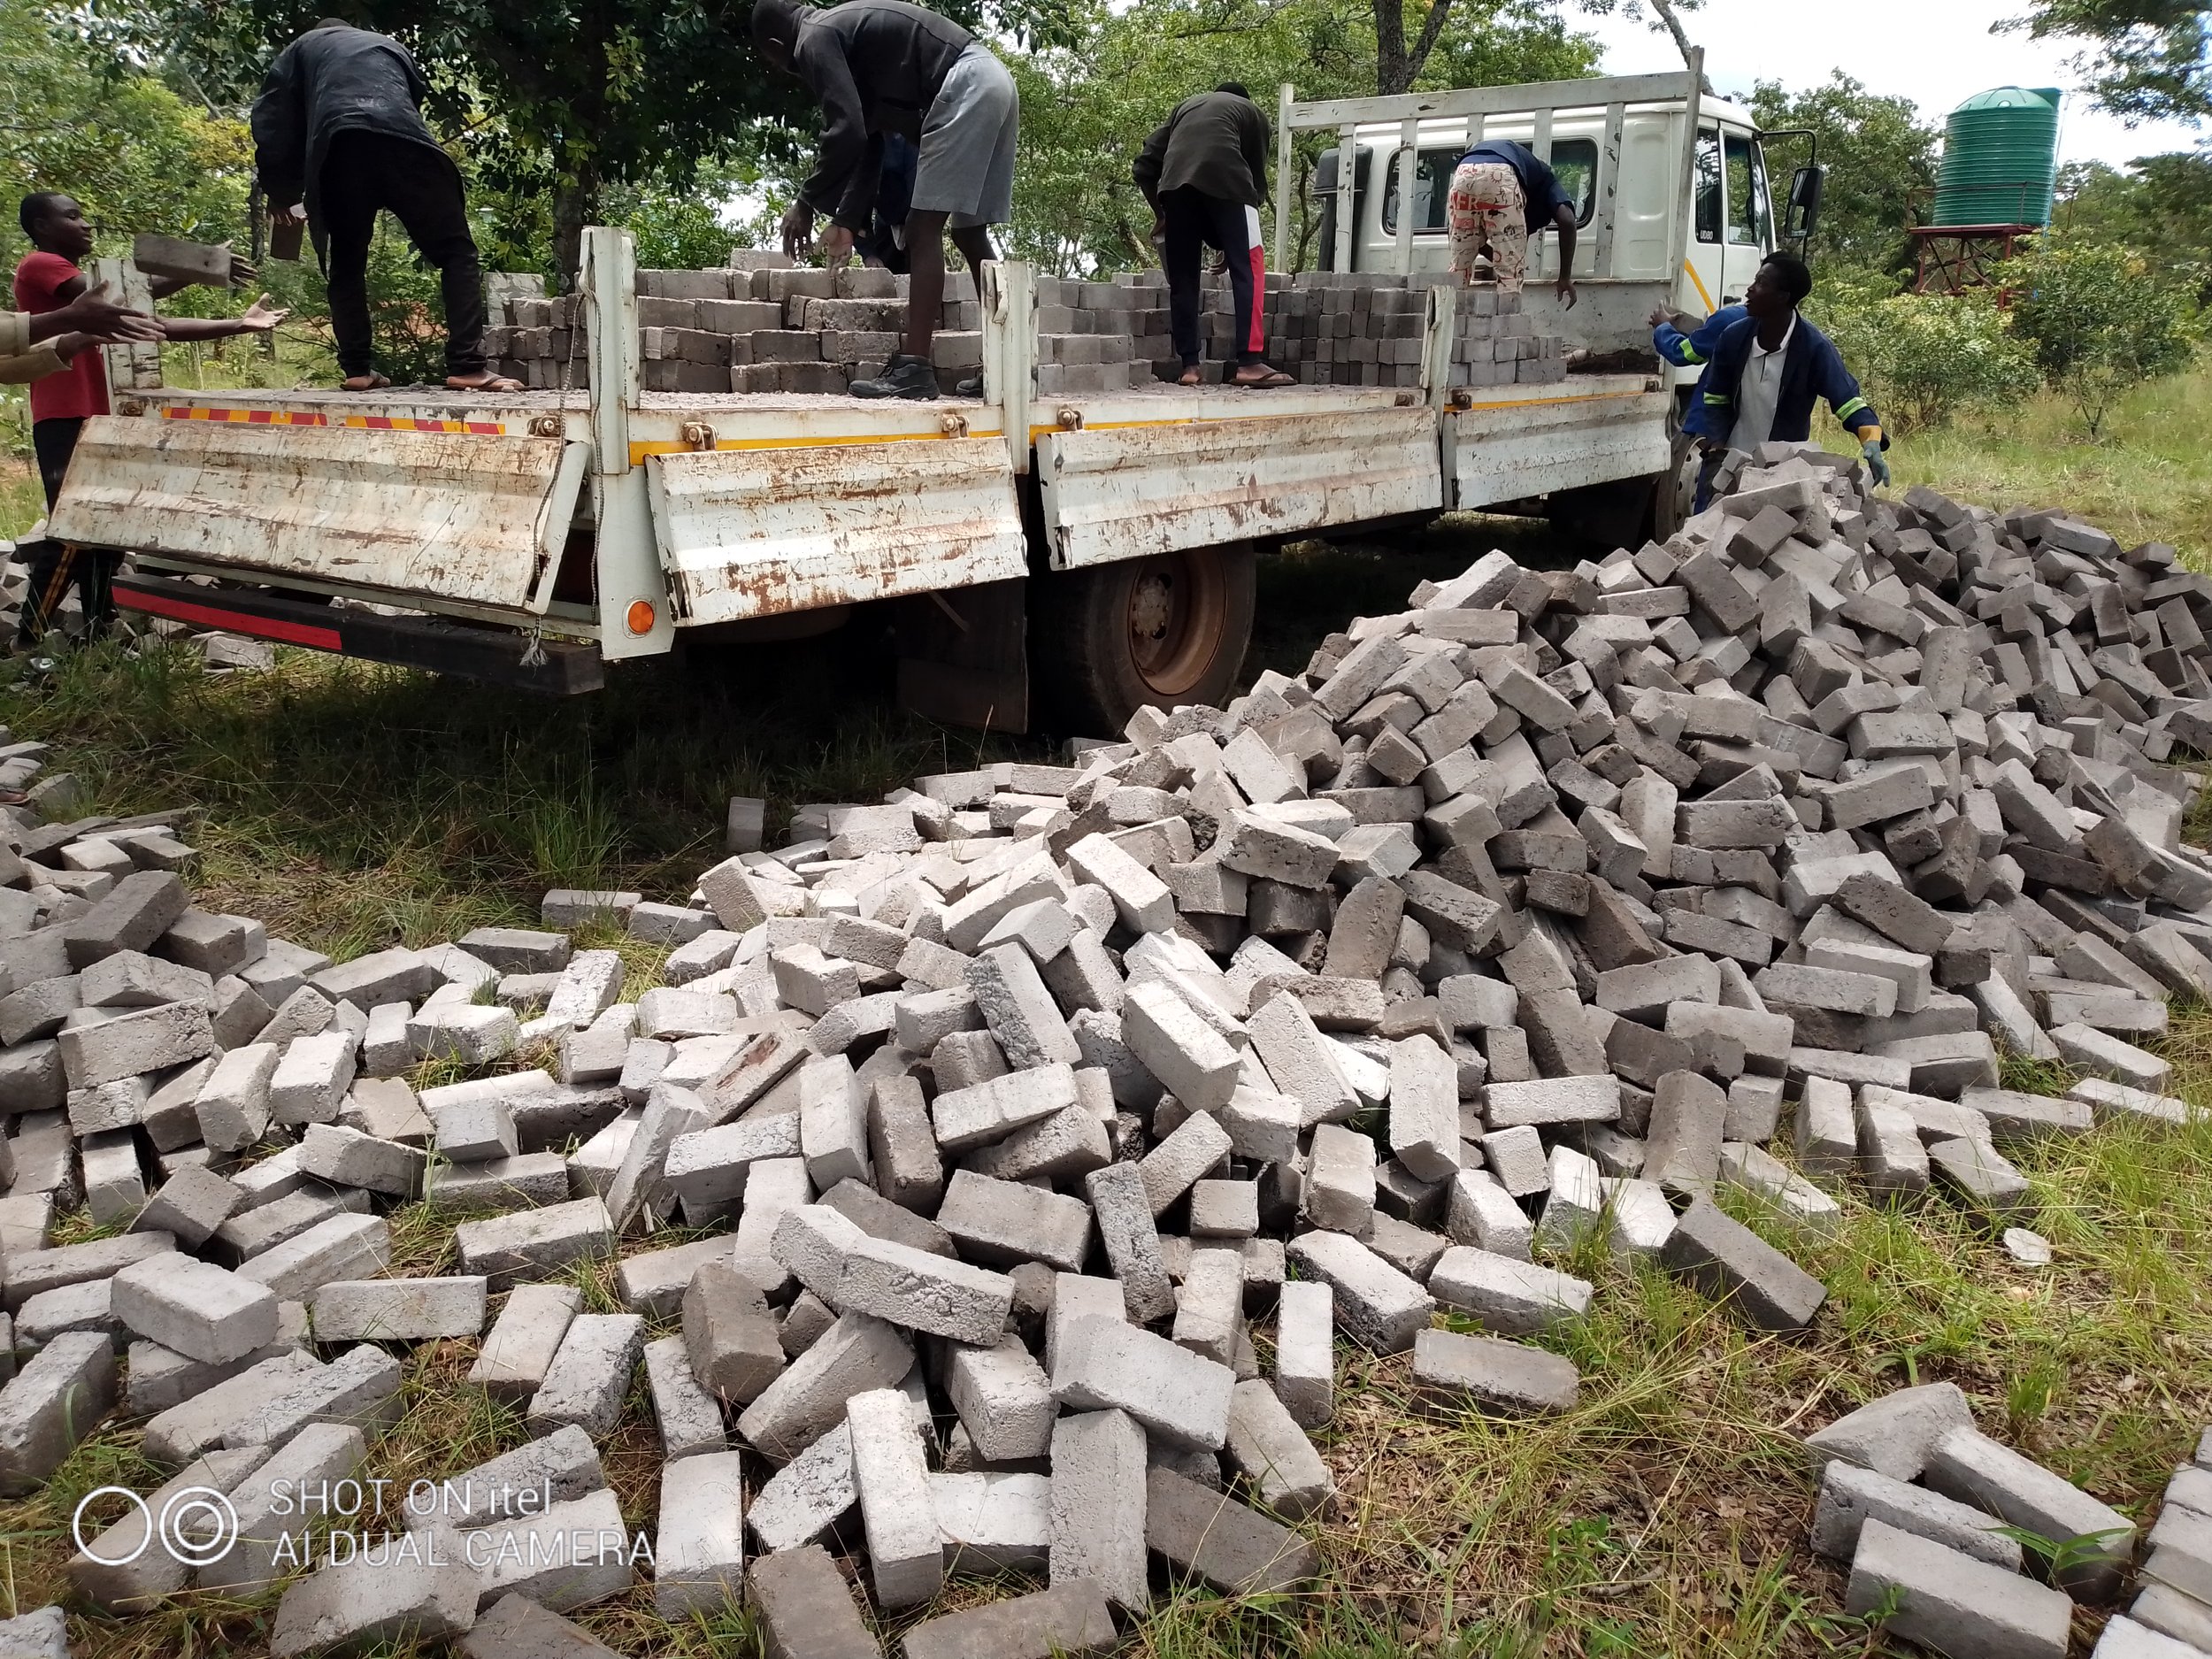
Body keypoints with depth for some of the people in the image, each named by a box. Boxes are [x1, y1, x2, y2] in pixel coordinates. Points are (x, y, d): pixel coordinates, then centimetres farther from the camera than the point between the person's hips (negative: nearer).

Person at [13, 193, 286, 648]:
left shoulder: (78, 282, 24)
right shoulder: (39, 267, -4)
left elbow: (155, 325, 17)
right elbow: (115, 298, -20)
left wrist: (239, 325, 9)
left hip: (97, 422, 9)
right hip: (66, 424, -9)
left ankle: (99, 634, 13)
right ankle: (26, 645, -8)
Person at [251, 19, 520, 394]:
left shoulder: (304, 48, 35)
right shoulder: (390, 46, 42)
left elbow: (271, 117, 23)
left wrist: (282, 194, 29)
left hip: (339, 142, 0)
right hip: (402, 138, 0)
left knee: (346, 264, 15)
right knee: (456, 251, 3)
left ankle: (358, 370, 6)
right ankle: (468, 366, -12)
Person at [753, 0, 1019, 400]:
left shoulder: (814, 39, -1)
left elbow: (846, 134, -14)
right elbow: (870, 138, 29)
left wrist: (806, 204, -1)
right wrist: (848, 222, 28)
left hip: (966, 86, -10)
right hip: (994, 83, 10)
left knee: (923, 229, -9)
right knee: (969, 233, 14)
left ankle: (914, 369, -13)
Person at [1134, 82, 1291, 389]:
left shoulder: (1185, 106, 37)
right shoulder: (1252, 112, 31)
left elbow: (1145, 163, 24)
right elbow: (1257, 175, 25)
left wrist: (1159, 212, 29)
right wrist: (1230, 243, 29)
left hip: (1175, 180, 3)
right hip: (1225, 179, -3)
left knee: (1183, 278, 10)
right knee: (1248, 267, 0)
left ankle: (1189, 366, 7)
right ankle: (1249, 363, -9)